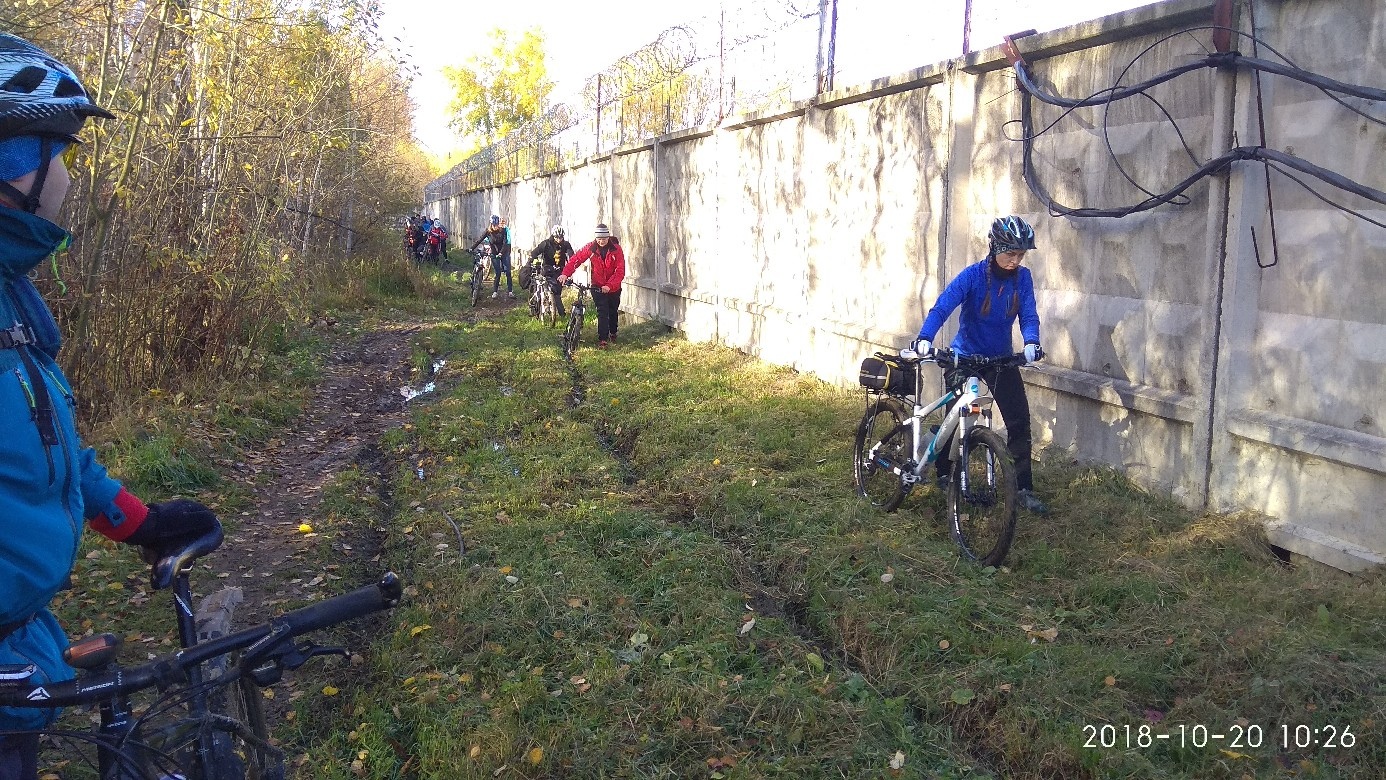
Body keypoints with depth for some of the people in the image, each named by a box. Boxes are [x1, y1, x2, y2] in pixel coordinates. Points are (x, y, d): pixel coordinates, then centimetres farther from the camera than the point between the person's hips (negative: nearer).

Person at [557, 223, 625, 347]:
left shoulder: (616, 249, -17)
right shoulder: (591, 248, -11)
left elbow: (620, 271, -20)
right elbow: (576, 258, -10)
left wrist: (609, 285, -32)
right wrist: (566, 273, -25)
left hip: (613, 287, 1)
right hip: (597, 286, 0)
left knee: (613, 312, 18)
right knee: (602, 313, -9)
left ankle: (613, 334, 40)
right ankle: (602, 339, -7)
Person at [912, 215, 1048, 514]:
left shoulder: (1023, 278, -7)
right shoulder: (973, 275, -19)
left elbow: (1028, 315, -11)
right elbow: (942, 308, -27)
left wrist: (1031, 342, -33)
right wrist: (924, 338, -44)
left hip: (1001, 358, 3)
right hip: (964, 356, -3)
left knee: (1019, 421, -5)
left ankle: (1024, 488, 4)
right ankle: (943, 474, 29)